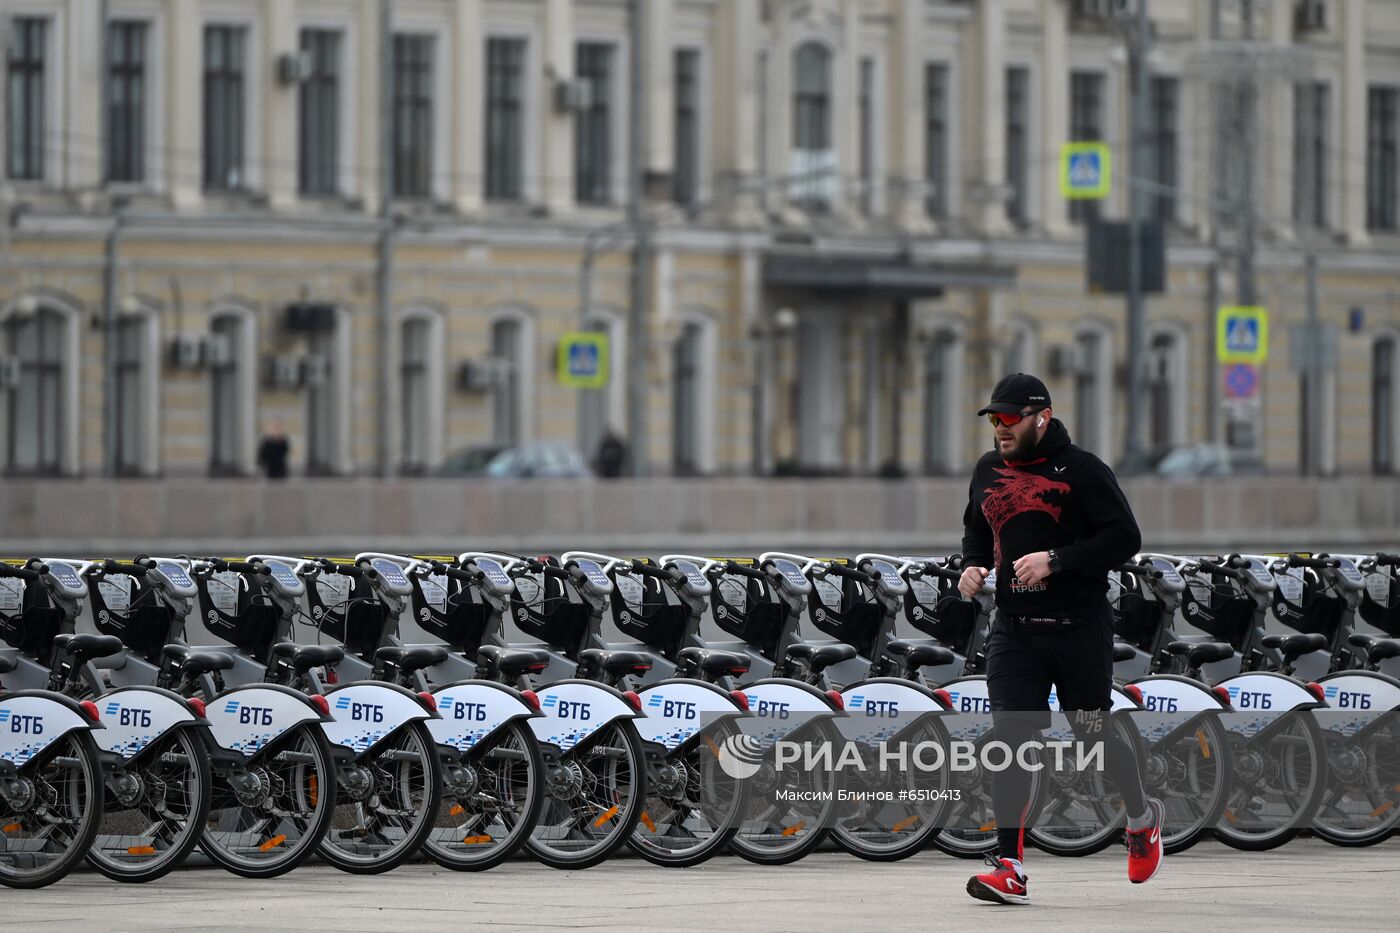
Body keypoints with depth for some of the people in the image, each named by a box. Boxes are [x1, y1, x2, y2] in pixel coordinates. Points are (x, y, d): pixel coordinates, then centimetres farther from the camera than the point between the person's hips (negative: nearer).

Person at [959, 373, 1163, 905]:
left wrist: (1055, 560, -22)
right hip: (1014, 630, 4)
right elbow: (977, 530, 27)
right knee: (1009, 740, -9)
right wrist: (973, 564, 5)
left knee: (1093, 737, 8)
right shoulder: (988, 472, 10)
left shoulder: (1081, 470, -8)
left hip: (1080, 627, -4)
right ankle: (1009, 869, -11)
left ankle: (1142, 817, 38)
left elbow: (1125, 538, -14)